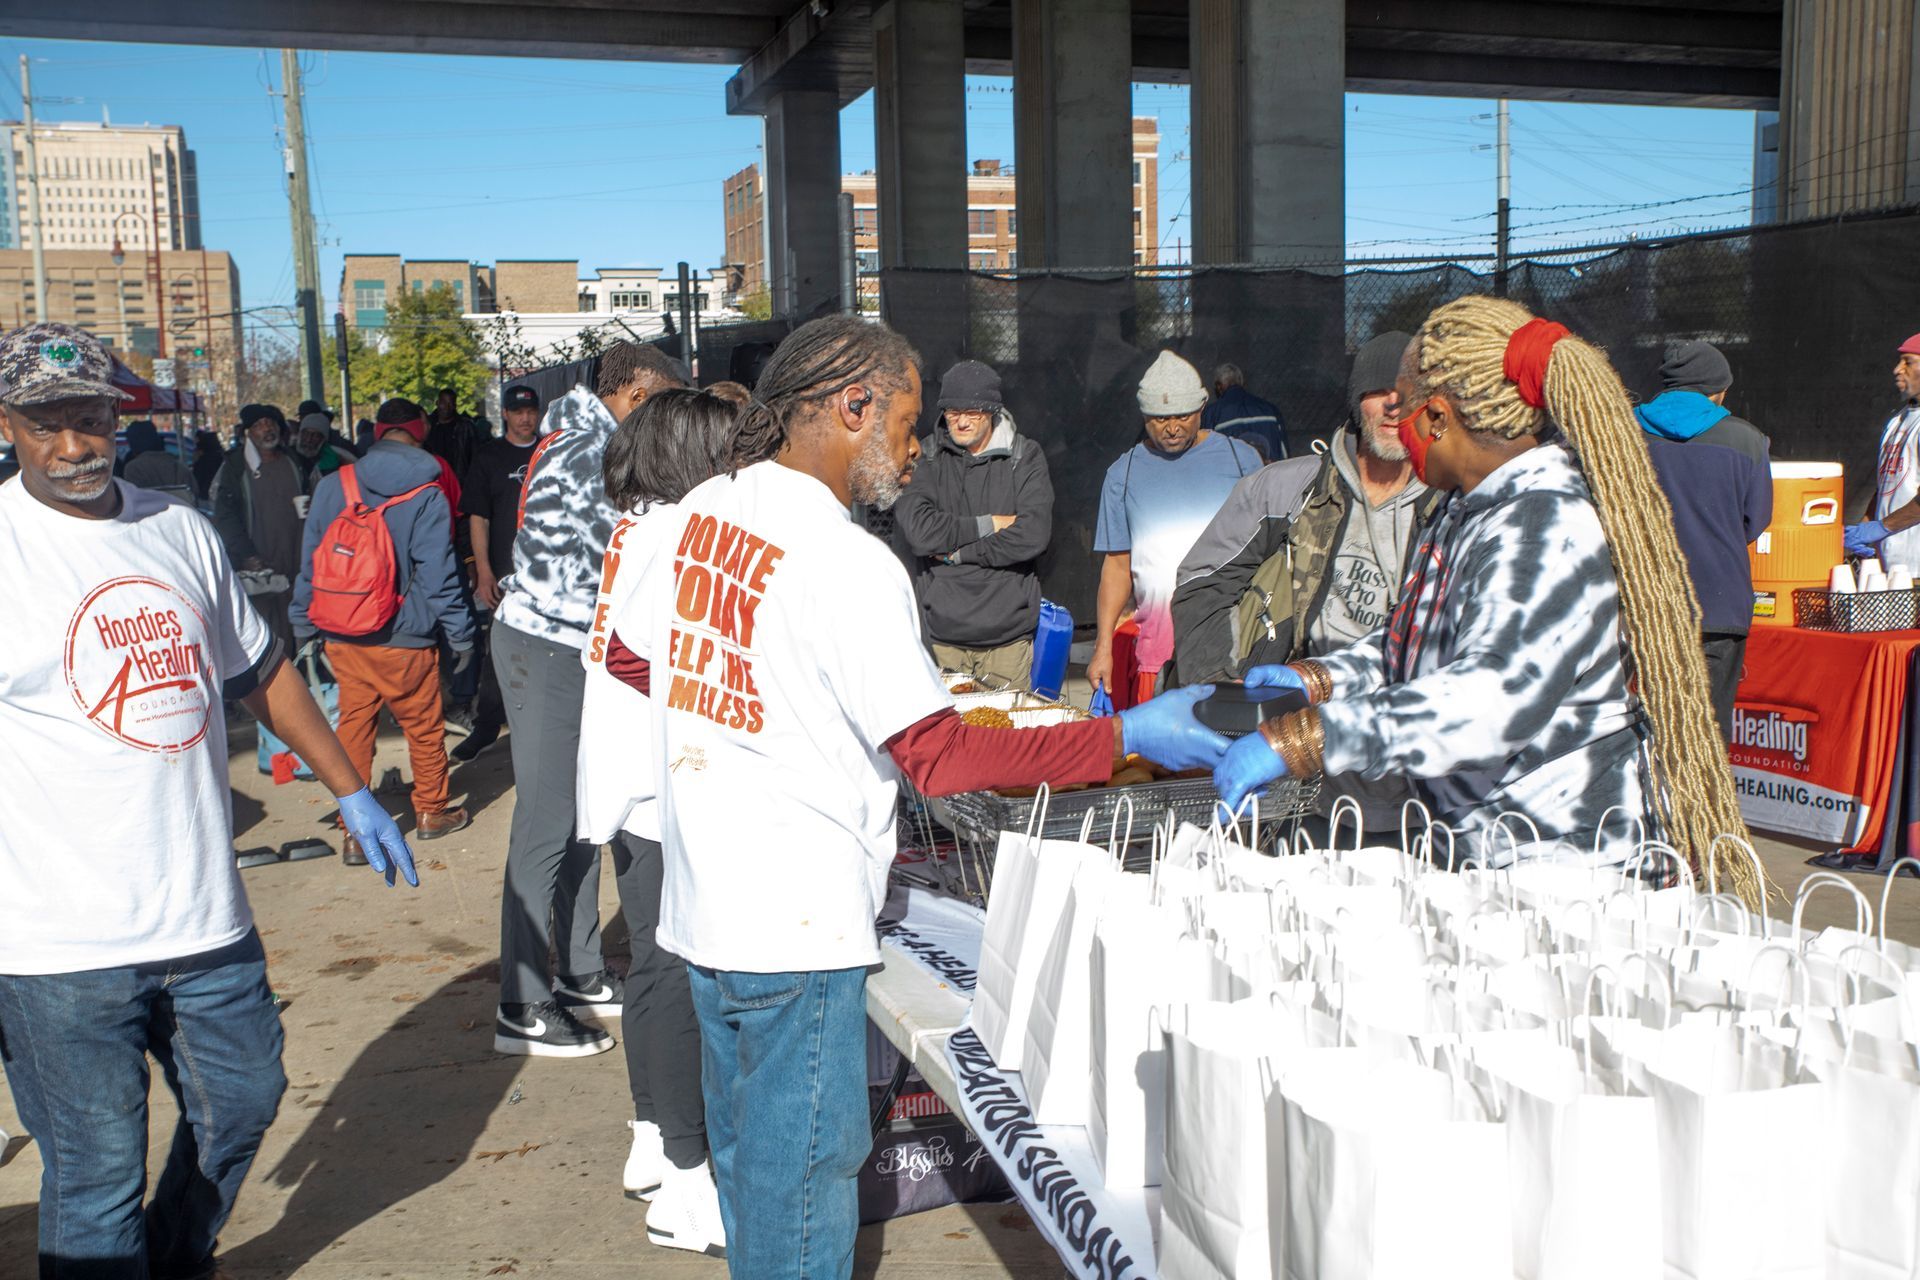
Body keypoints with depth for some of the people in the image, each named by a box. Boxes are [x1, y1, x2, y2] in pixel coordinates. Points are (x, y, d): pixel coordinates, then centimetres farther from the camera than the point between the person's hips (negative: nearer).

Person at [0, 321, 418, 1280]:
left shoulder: (180, 532, 7)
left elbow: (261, 671, 18)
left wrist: (353, 794, 18)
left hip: (205, 917, 6)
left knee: (243, 1101, 20)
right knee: (96, 1176, 4)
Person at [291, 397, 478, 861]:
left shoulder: (333, 486, 1)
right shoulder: (426, 494, -10)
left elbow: (309, 562, 6)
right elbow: (438, 575, -9)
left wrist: (304, 626, 15)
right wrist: (460, 634, -1)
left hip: (342, 637, 3)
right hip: (403, 639, -3)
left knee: (354, 726, 10)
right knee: (424, 726, 14)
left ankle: (355, 832, 12)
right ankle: (430, 812, 29)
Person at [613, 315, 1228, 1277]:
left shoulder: (703, 510, 3)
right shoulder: (849, 564, -21)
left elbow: (636, 654, 15)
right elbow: (940, 758, -22)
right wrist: (1124, 737, -20)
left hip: (700, 897, 9)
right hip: (792, 920, -8)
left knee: (746, 1150, 23)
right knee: (803, 1164, 7)